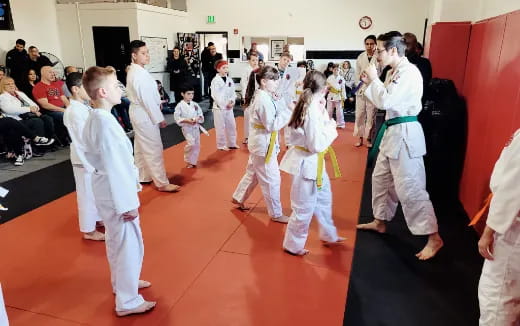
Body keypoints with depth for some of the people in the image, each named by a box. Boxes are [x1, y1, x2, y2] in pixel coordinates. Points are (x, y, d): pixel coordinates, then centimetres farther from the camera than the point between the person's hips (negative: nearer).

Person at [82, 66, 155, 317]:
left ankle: (121, 282, 43)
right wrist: (128, 204, -20)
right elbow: (116, 167, -25)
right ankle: (127, 301, 17)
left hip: (105, 190, 10)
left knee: (116, 240, 24)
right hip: (116, 193, -10)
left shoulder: (93, 119, 6)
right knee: (129, 244, 2)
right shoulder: (106, 122, -25)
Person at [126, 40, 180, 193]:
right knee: (154, 149, -5)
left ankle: (143, 177, 32)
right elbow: (147, 99, -23)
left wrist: (158, 102, 11)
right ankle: (162, 183, 1)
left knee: (141, 147, 19)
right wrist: (159, 118, -16)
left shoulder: (134, 71, 9)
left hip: (138, 112, 11)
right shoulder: (140, 74, -23)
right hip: (145, 115, -11)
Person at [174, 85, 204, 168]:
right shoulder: (180, 105, -11)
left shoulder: (195, 104, 2)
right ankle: (188, 161, 3)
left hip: (196, 127, 5)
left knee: (197, 145, 8)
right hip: (187, 127, -5)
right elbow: (176, 117, -11)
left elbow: (200, 114, 7)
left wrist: (198, 118, -15)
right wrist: (186, 120, -23)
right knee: (191, 143, -20)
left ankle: (193, 161, 25)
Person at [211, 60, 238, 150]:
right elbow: (215, 95, -15)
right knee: (220, 127, 1)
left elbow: (232, 92, 10)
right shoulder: (215, 80, -10)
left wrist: (232, 101, -8)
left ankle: (232, 143, 27)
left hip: (229, 107, 6)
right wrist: (225, 104, -18)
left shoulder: (230, 80, 8)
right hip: (219, 107, -6)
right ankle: (221, 145, 14)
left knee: (231, 125, 13)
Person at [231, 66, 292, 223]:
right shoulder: (263, 100, -23)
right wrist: (289, 113, -21)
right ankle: (276, 214, 15)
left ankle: (238, 198, 42)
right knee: (271, 179, 2)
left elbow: (274, 115, 10)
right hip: (264, 143, -10)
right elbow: (272, 125, -24)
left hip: (260, 141, 10)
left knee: (253, 173, 25)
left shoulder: (262, 96, 8)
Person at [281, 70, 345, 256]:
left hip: (313, 162, 10)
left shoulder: (306, 105, 4)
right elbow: (317, 144, -25)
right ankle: (293, 245, 24)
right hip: (307, 163, -10)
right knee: (304, 208, 5)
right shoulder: (313, 111, -25)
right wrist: (331, 129, -11)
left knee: (323, 197, 25)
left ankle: (328, 235, 44)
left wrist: (323, 110, 5)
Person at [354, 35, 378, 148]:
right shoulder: (360, 57, 5)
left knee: (371, 115, 2)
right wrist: (359, 87, 2)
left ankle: (368, 138, 12)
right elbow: (357, 74, 9)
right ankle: (360, 137, 17)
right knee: (360, 114, 6)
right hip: (361, 90, 3)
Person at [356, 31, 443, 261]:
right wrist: (369, 83, 5)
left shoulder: (408, 72, -17)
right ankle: (380, 222, 34)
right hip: (393, 132, 10)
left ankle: (434, 238, 3)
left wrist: (374, 79, -10)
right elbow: (385, 101, 17)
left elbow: (385, 101, -23)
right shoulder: (396, 72, 13)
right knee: (380, 178, 18)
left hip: (405, 134, -10)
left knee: (410, 188, -8)